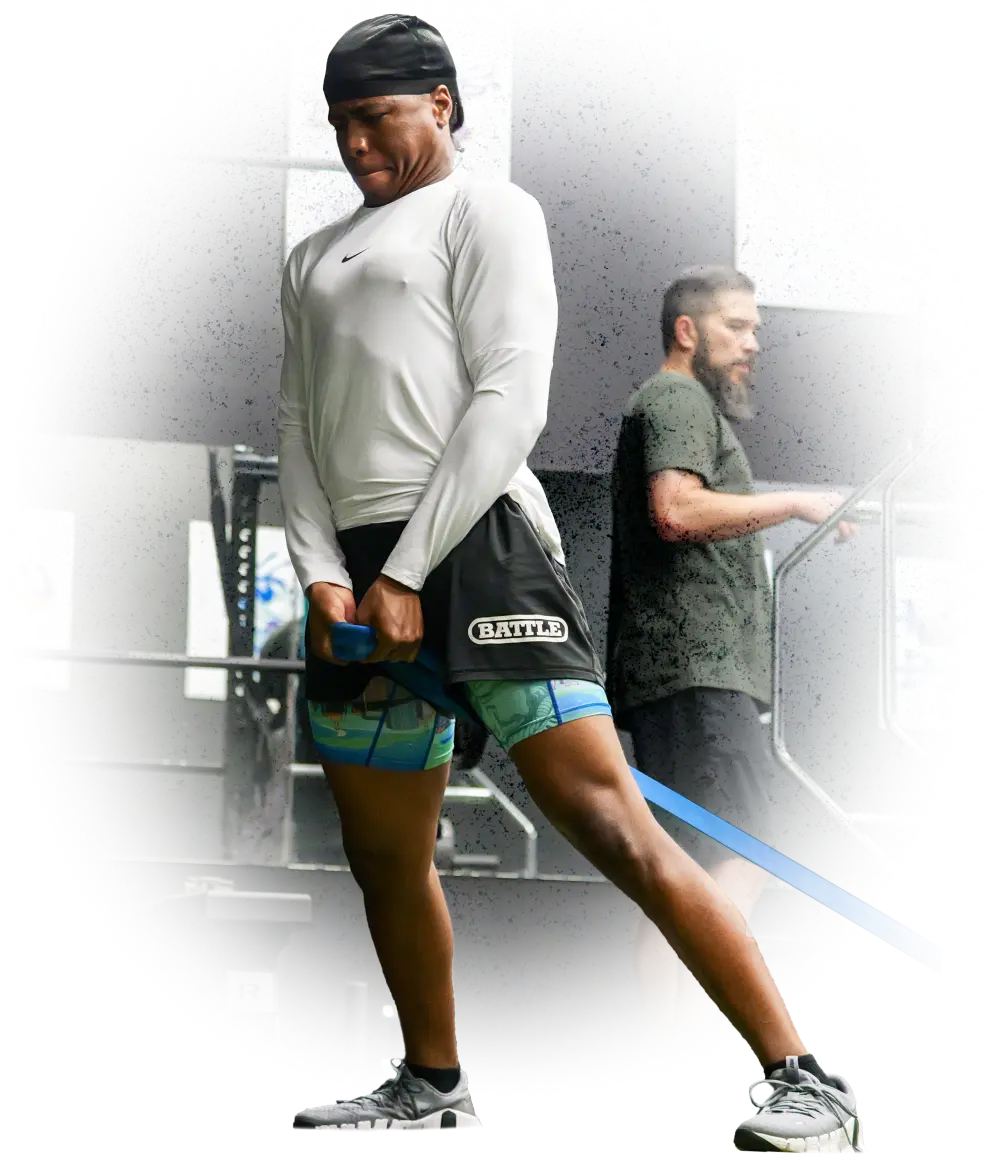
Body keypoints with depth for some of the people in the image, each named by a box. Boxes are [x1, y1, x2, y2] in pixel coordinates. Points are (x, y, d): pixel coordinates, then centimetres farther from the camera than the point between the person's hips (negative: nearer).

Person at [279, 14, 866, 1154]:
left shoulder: (484, 209, 6)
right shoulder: (312, 260, 26)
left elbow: (510, 402, -6)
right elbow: (295, 428, 18)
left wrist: (407, 572, -12)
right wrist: (323, 574, -1)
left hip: (475, 537, -7)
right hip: (357, 570, 7)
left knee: (609, 823, -16)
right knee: (383, 855, 10)